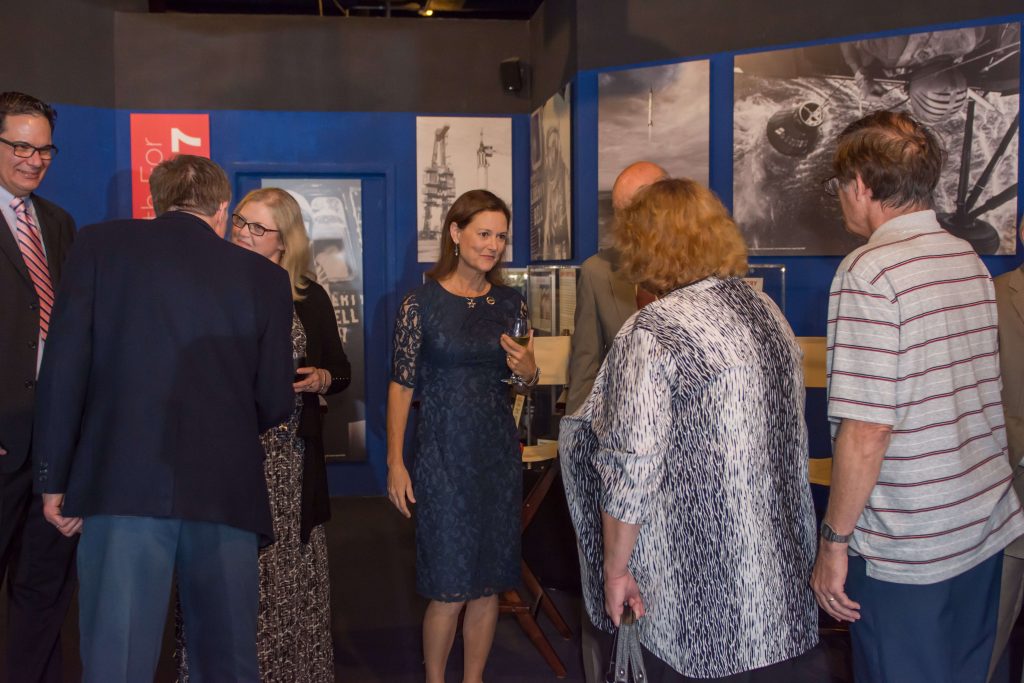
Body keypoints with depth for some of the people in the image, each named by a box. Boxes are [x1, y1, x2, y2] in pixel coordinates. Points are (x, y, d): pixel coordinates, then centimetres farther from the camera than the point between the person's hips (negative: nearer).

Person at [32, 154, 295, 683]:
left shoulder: (101, 243, 7)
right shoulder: (264, 275, 9)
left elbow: (63, 365, 1)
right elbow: (274, 403, 8)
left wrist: (54, 477, 6)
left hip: (124, 482, -1)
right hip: (226, 487, 2)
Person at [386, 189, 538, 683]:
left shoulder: (511, 303, 6)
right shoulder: (422, 303, -5)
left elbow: (528, 379, 16)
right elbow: (402, 384, -6)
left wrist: (528, 369, -8)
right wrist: (395, 463, -10)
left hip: (499, 455, 4)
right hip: (444, 456, -4)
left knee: (489, 584, 10)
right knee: (449, 590, -1)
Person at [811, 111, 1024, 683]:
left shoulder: (870, 272, -19)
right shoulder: (969, 259, 6)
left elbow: (866, 431, -23)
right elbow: (975, 392, 13)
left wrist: (834, 540, -13)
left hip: (906, 549, -8)